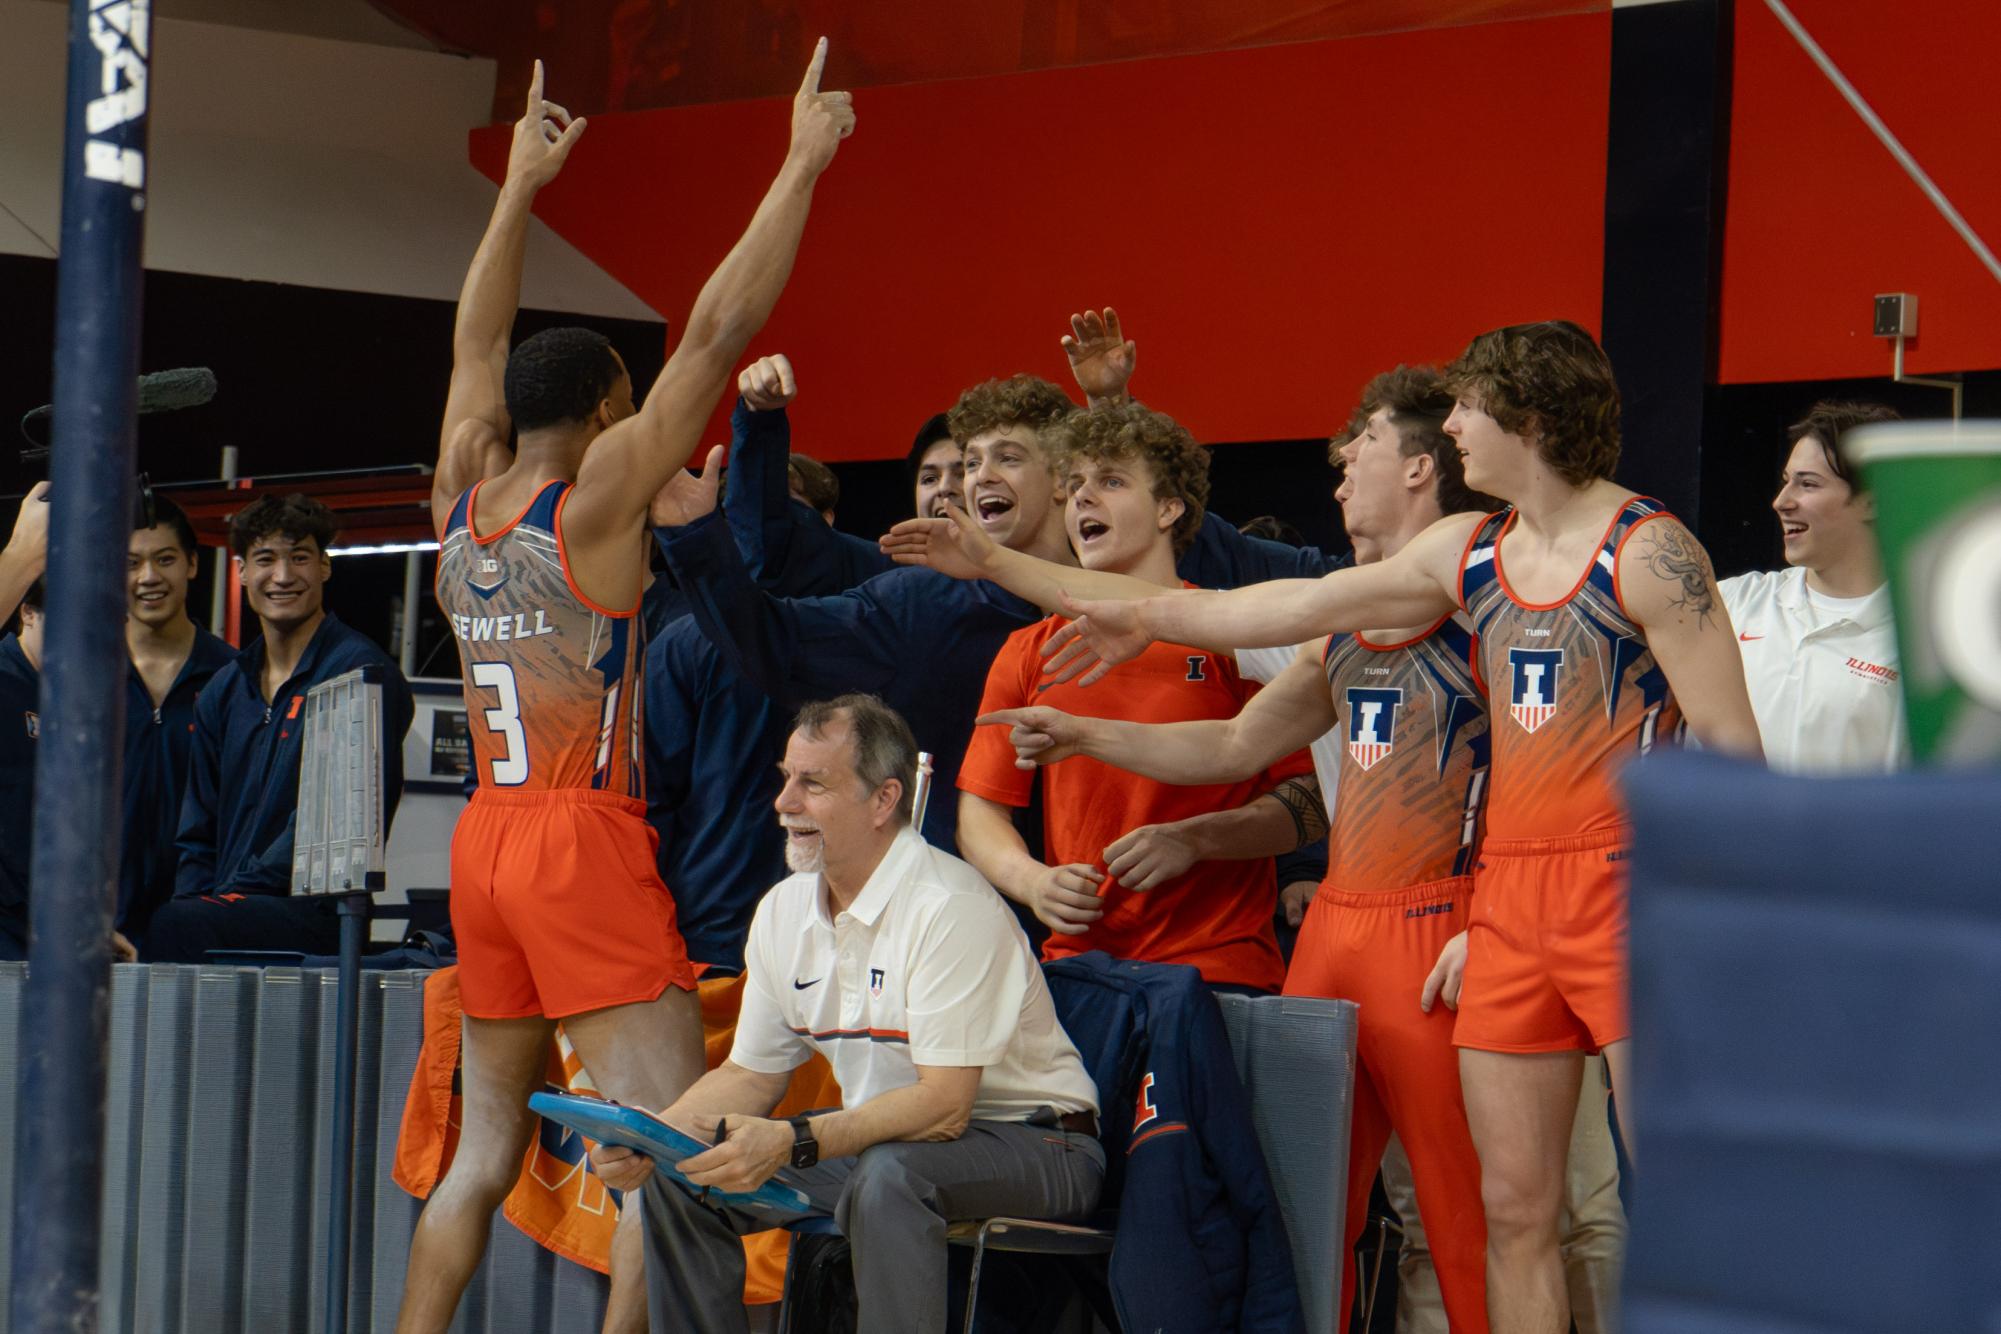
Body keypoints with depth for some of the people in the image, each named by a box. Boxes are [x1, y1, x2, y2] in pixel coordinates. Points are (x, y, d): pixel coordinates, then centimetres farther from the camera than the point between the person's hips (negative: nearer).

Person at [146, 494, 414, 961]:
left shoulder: (360, 671, -1)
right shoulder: (225, 690, 22)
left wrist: (237, 891, -16)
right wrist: (194, 899, 1)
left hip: (315, 911, -6)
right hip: (226, 907, 6)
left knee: (174, 925, -34)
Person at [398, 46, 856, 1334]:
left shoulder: (464, 497, 8)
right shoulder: (597, 497, -9)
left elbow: (479, 343, 23)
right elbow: (716, 334, -11)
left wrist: (522, 184, 32)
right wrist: (803, 166, -7)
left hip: (485, 840, 8)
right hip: (586, 841, -8)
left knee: (488, 1147, 15)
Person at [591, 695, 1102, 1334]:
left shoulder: (950, 909, -21)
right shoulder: (783, 911, 4)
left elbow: (944, 1106, -27)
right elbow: (749, 1077, 10)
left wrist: (792, 1142, -37)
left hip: (1030, 1144, -8)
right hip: (884, 1137, 8)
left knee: (886, 1175, -38)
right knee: (676, 1175, -4)